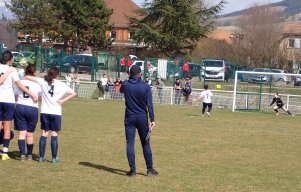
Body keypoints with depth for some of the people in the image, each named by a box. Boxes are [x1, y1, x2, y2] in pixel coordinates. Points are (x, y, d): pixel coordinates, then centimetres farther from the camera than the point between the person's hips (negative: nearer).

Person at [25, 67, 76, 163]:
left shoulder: (43, 82, 2)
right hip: (56, 112, -2)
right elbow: (73, 93, 2)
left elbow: (27, 77, -1)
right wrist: (63, 100, 1)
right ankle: (54, 158, 1)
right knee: (54, 134, 2)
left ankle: (41, 157, 6)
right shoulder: (61, 85, 1)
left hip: (44, 112, 2)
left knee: (44, 133, 8)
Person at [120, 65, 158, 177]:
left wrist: (129, 80, 24)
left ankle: (132, 170, -2)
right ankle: (150, 169, 13)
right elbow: (149, 104, -10)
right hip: (142, 118, 0)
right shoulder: (146, 86, -7)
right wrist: (152, 119, -9)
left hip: (129, 117, 0)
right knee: (146, 144, 9)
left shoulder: (125, 84, -4)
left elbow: (121, 90, 22)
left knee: (130, 143, 2)